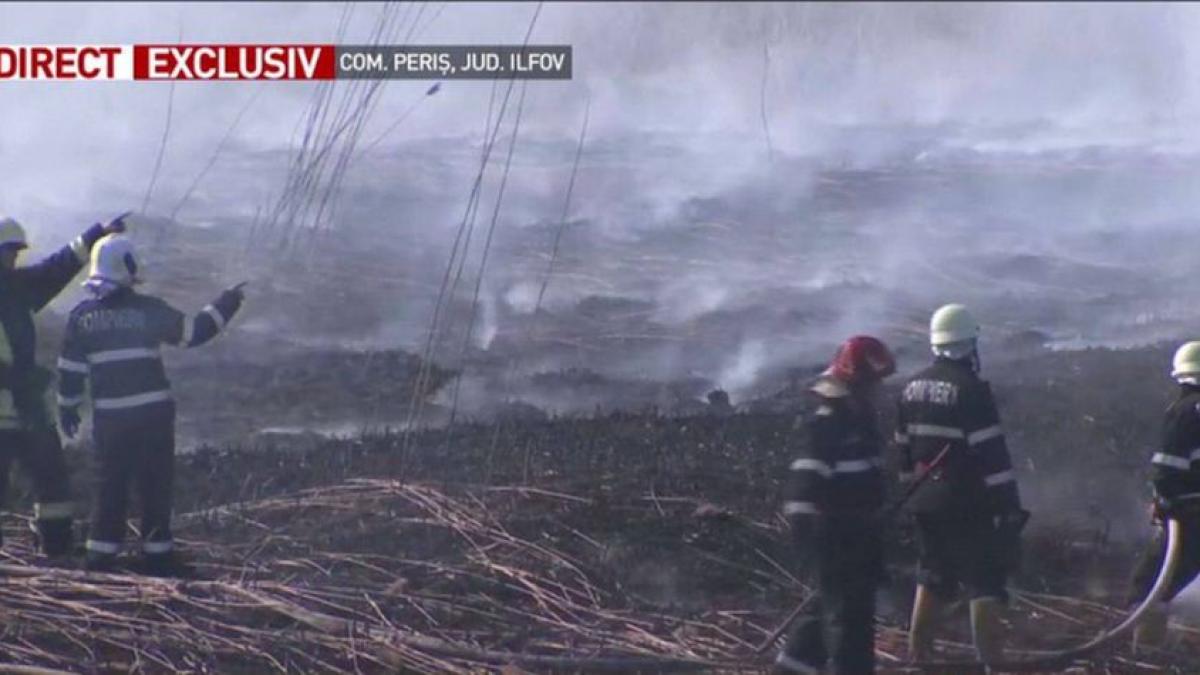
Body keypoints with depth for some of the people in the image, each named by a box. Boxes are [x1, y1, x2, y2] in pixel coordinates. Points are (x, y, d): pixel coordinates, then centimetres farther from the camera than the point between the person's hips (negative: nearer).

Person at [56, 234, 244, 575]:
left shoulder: (82, 316, 1)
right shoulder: (148, 309, -8)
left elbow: (70, 369, 5)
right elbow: (193, 332, -4)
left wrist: (68, 409, 16)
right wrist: (224, 307, 10)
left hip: (108, 417, 3)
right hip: (153, 414, -3)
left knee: (111, 485, 12)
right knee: (155, 484, 5)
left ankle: (101, 555, 12)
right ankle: (157, 555, 7)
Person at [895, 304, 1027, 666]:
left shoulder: (912, 388, 7)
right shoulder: (970, 390, -16)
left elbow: (903, 447, 15)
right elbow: (992, 453, -17)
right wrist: (1008, 503, -14)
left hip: (926, 502, 7)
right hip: (968, 506, -7)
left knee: (933, 578, 18)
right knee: (985, 581, -2)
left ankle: (917, 654, 22)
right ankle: (990, 660, -6)